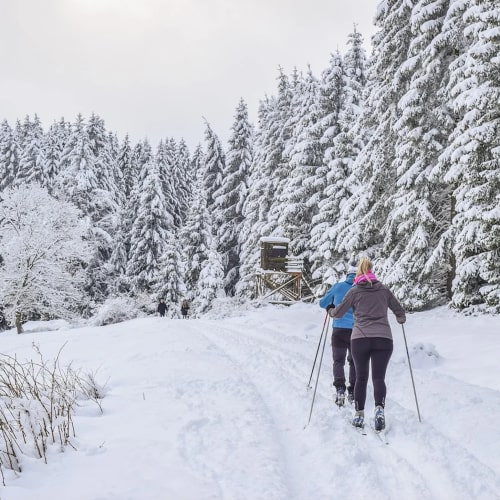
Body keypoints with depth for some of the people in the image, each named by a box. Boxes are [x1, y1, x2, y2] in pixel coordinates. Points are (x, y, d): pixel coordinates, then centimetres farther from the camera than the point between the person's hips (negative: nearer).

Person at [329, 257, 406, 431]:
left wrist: (330, 312, 32)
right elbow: (400, 312, 18)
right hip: (384, 338, 1)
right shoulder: (384, 290, 11)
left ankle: (359, 415, 11)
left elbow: (338, 313, 10)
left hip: (360, 338, -1)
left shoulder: (355, 291, 6)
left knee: (361, 377, 11)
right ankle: (379, 408, -24)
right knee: (378, 377, 0)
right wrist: (401, 319, 41)